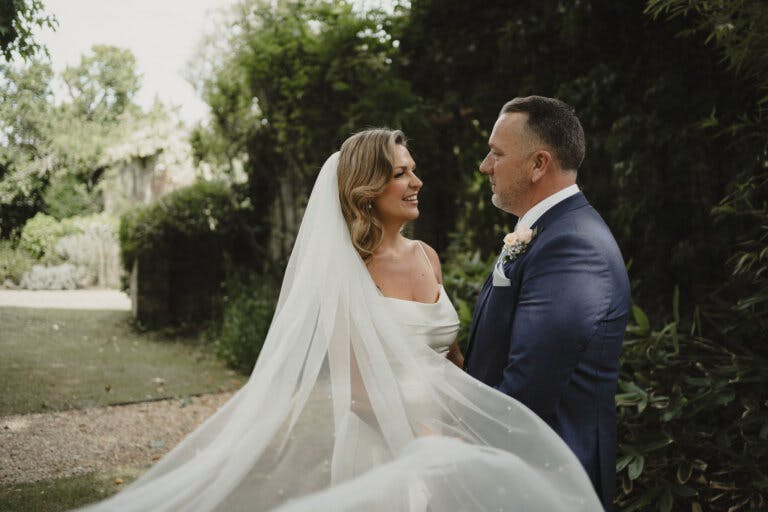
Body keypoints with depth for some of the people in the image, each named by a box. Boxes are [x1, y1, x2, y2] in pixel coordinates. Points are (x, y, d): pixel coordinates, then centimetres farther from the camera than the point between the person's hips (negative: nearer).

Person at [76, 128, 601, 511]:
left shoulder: (426, 255, 7)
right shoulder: (346, 271, -11)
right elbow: (352, 382, -13)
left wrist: (480, 418, 3)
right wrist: (421, 438, -20)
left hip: (448, 433, 6)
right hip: (381, 441, -6)